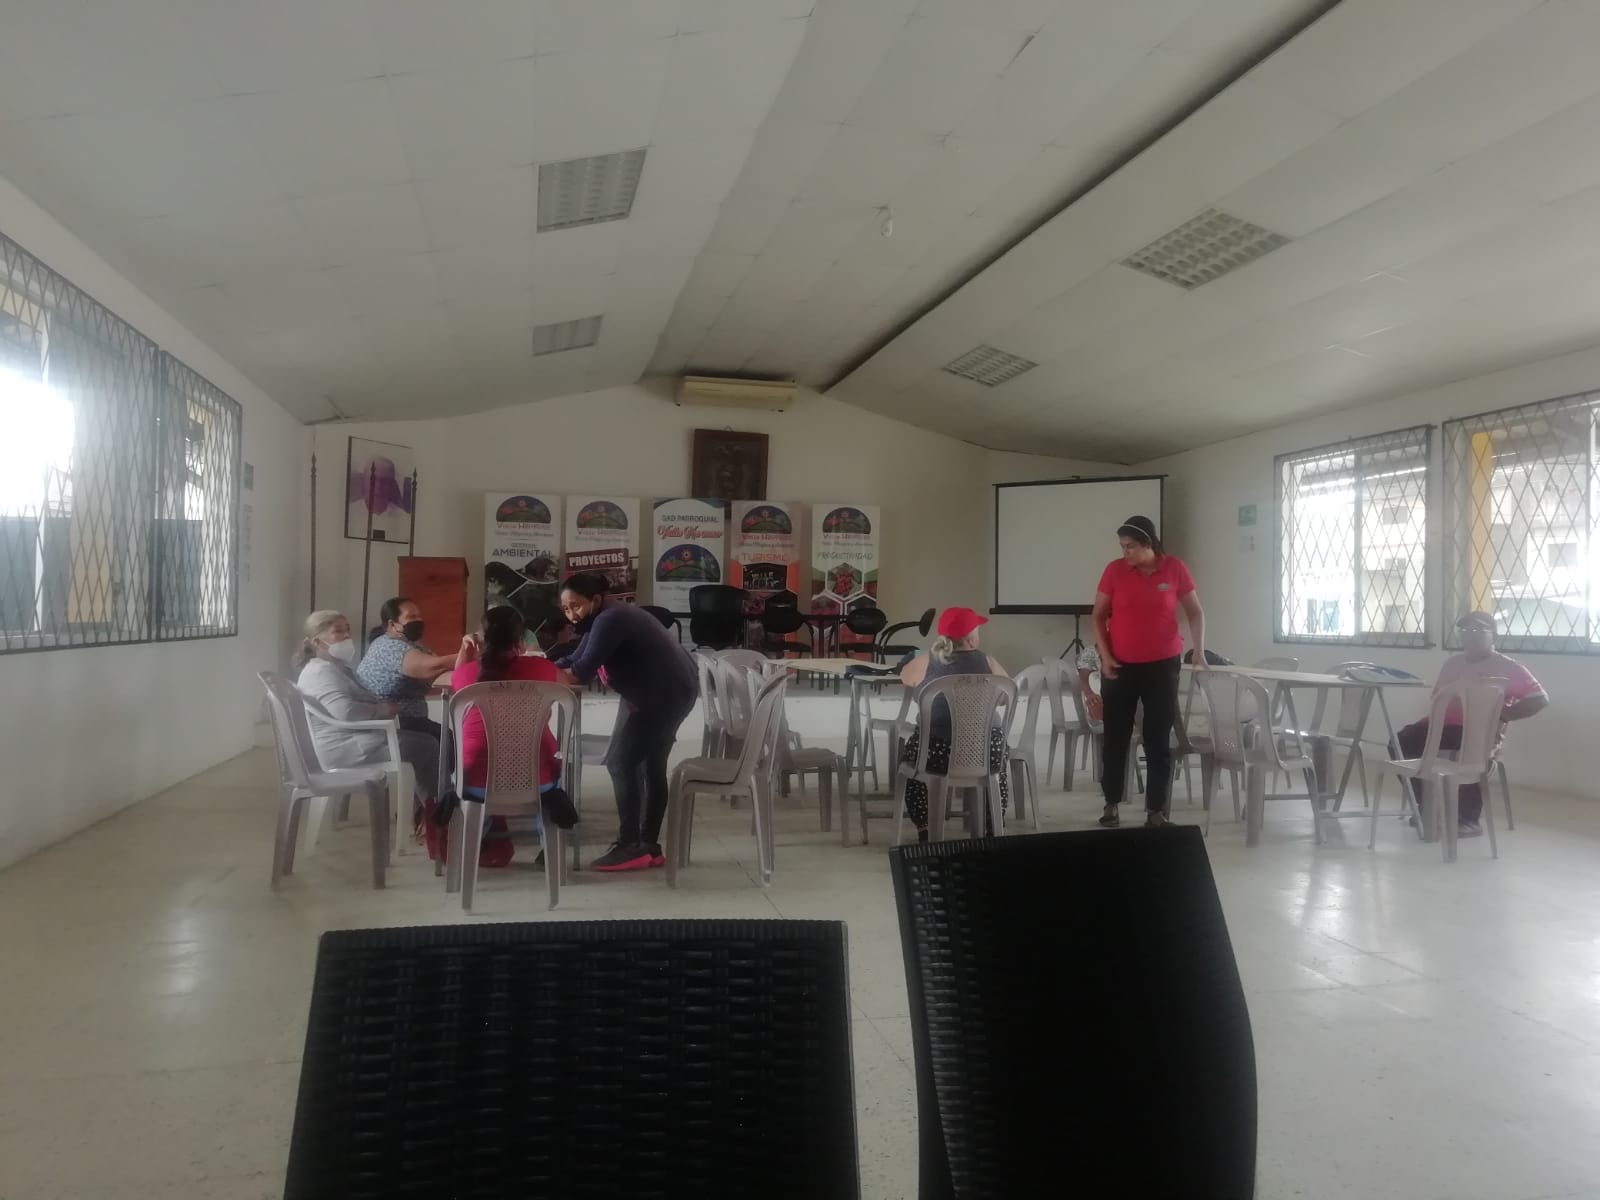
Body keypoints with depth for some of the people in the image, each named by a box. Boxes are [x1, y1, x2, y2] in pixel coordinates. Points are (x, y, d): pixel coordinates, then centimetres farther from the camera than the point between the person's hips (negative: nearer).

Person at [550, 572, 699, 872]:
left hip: (666, 694, -11)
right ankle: (649, 847, 23)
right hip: (661, 693, 11)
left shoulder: (610, 620, -23)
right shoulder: (600, 620, 10)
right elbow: (575, 660, 7)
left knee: (621, 762, -11)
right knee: (650, 767, 15)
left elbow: (582, 672, -28)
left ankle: (631, 847, -6)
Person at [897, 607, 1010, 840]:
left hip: (937, 751, -1)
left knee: (910, 753, 32)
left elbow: (905, 677, 19)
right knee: (1001, 753, 36)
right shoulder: (986, 661, 2)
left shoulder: (926, 661, 0)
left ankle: (925, 831, 29)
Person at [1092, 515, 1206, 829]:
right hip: (1120, 666, 1)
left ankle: (1156, 809, 12)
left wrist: (1199, 651, -4)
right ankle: (1111, 804, 17)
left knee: (1159, 738, 4)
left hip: (1163, 665, 0)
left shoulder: (1175, 568, -5)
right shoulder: (1114, 570, -4)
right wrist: (1104, 655, -6)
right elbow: (1099, 616, 3)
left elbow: (1195, 612, 6)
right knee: (1115, 737, 5)